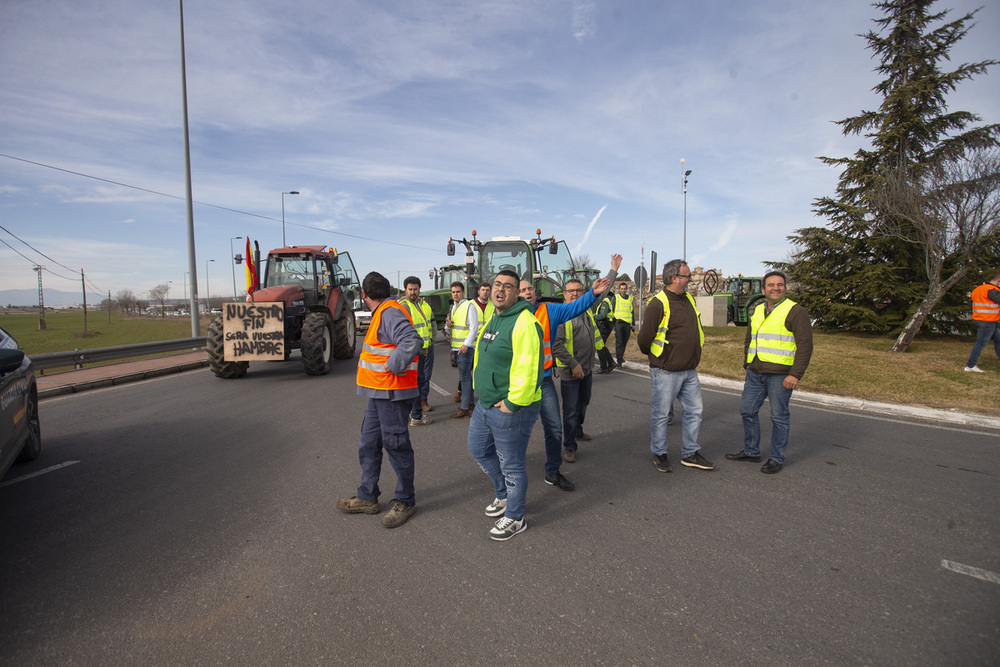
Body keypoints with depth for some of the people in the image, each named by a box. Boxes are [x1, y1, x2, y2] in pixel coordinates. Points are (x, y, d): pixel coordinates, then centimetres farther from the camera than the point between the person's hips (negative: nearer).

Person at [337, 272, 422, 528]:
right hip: (379, 392, 10)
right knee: (368, 445, 17)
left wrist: (393, 366, -24)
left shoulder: (390, 313, -17)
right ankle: (367, 498, 31)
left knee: (395, 445, 2)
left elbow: (412, 341, -32)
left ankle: (405, 502, 18)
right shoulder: (382, 313, 15)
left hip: (393, 393, -10)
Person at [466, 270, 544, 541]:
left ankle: (515, 518, 27)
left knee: (511, 465, 6)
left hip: (510, 409, -10)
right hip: (485, 404, 10)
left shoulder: (524, 323, -21)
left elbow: (528, 369, -27)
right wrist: (480, 390, 16)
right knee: (479, 449, 24)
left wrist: (511, 403, -22)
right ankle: (503, 495, 46)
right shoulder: (492, 319, 11)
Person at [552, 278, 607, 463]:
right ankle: (569, 447, 12)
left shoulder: (587, 311, 10)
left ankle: (578, 431, 45)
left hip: (587, 369, 8)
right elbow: (556, 344, -23)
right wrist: (573, 365, -23)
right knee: (571, 410, 0)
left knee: (583, 403, 24)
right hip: (570, 371, -8)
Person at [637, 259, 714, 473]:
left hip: (690, 371, 8)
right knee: (661, 414, 6)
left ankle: (690, 454, 28)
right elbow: (643, 339, -15)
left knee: (694, 411, 13)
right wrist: (656, 356, 2)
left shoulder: (689, 299, 8)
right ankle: (659, 454, 22)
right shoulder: (658, 305, -18)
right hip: (666, 372, -8)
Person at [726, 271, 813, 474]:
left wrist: (795, 374, -17)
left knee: (779, 417, 3)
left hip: (780, 375, -7)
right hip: (756, 373, 7)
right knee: (747, 410, 11)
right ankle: (751, 451, 26)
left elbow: (805, 345, -11)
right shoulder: (757, 311, 14)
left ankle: (776, 458, 16)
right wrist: (747, 366, 19)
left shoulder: (796, 312, -6)